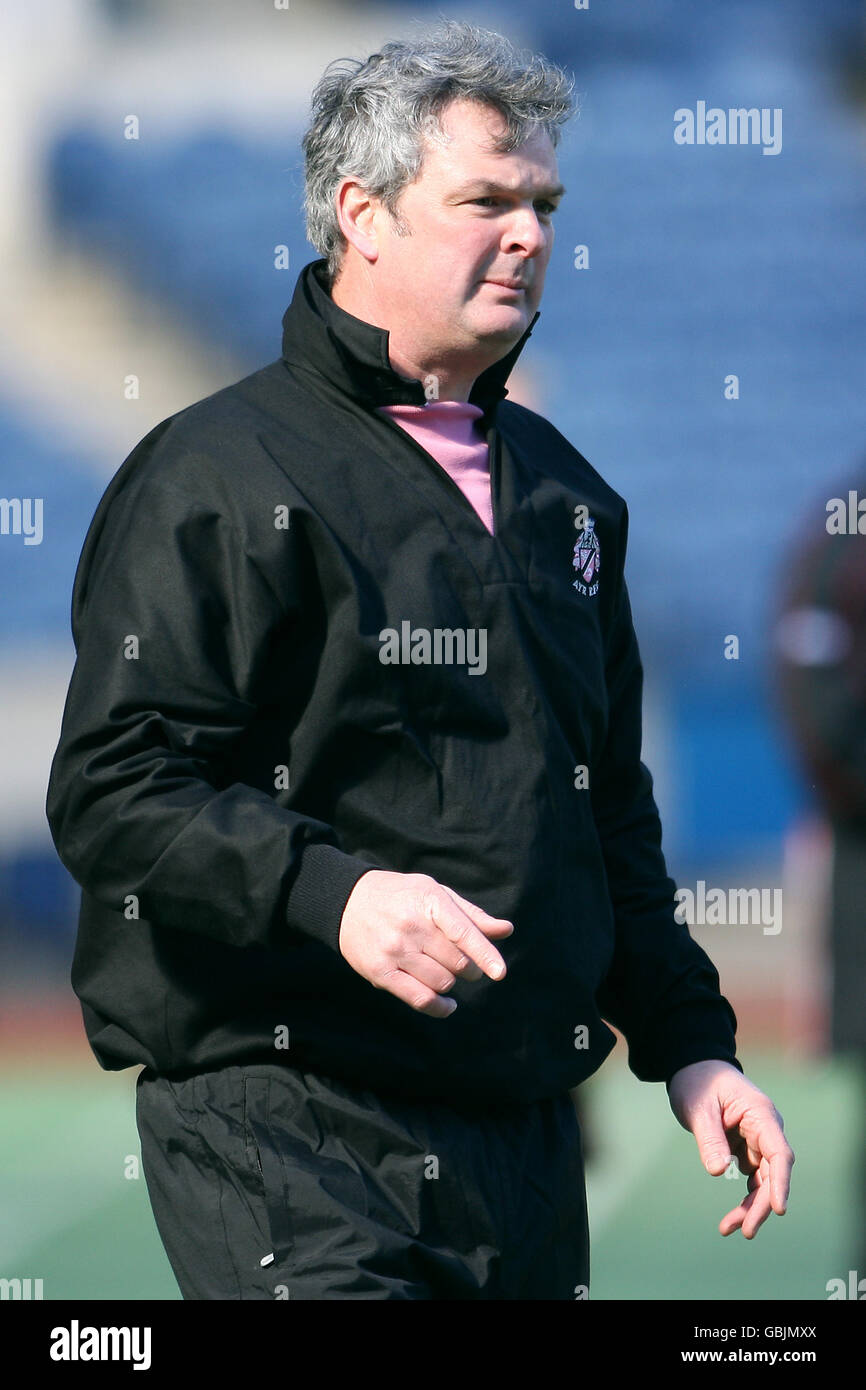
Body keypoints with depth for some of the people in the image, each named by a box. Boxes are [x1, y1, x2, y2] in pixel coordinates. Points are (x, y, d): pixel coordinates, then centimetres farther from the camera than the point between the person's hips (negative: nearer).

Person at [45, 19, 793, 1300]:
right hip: (281, 1132, -7)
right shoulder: (220, 476, -5)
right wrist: (331, 897, -27)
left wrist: (687, 1043, 19)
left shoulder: (564, 492, 19)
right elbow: (113, 790, -14)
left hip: (523, 1137, 7)